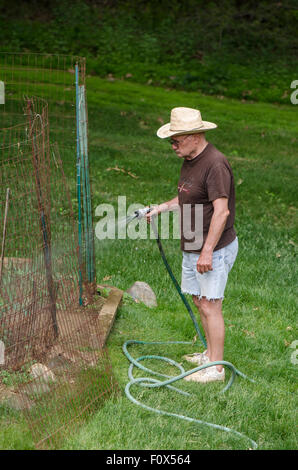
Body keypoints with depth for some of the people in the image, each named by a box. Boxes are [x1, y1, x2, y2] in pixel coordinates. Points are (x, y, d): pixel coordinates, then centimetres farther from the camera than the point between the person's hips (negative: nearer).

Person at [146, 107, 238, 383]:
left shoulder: (215, 164, -21)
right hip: (192, 247, 10)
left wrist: (207, 252, -26)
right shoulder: (189, 160, 10)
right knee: (199, 300, 16)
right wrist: (162, 207, 14)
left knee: (210, 306, -6)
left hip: (215, 248, -10)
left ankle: (216, 368, 3)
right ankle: (210, 354, 30)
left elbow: (221, 211, -25)